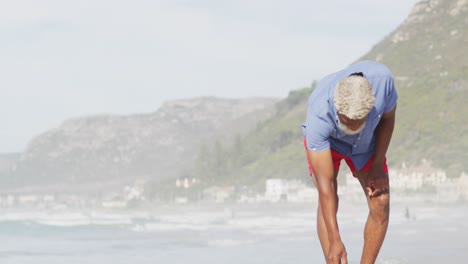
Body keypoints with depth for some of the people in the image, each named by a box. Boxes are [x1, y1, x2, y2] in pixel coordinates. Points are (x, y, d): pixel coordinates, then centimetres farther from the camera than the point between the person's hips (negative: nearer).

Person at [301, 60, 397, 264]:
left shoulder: (382, 79, -38)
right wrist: (335, 240, -42)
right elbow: (325, 184, -40)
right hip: (326, 142, -2)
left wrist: (377, 165, -10)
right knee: (328, 201, -23)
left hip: (366, 143, 2)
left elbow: (387, 118, -12)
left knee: (381, 204, -11)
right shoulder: (318, 115, -43)